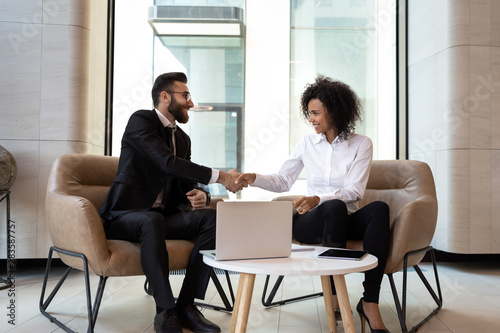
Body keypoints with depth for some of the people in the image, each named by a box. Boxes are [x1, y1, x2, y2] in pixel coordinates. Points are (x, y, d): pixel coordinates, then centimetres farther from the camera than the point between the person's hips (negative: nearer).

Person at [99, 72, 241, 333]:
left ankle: (186, 305, -17)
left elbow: (186, 184, 14)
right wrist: (219, 176, -26)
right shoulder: (140, 120, -8)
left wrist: (200, 196, -12)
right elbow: (167, 162, -24)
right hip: (124, 216, -7)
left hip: (161, 216, 7)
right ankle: (165, 311, -30)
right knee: (153, 220, -39)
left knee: (211, 218, -17)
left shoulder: (183, 139, 16)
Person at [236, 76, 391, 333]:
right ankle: (335, 296, -30)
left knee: (379, 208, -33)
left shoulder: (361, 144, 3)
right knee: (334, 207, -36)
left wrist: (317, 199, -24)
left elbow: (354, 191, -8)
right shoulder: (307, 143, 9)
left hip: (347, 220, 0)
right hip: (311, 222, 0)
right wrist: (255, 179, -6)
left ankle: (370, 302, -35)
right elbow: (283, 181, 13)